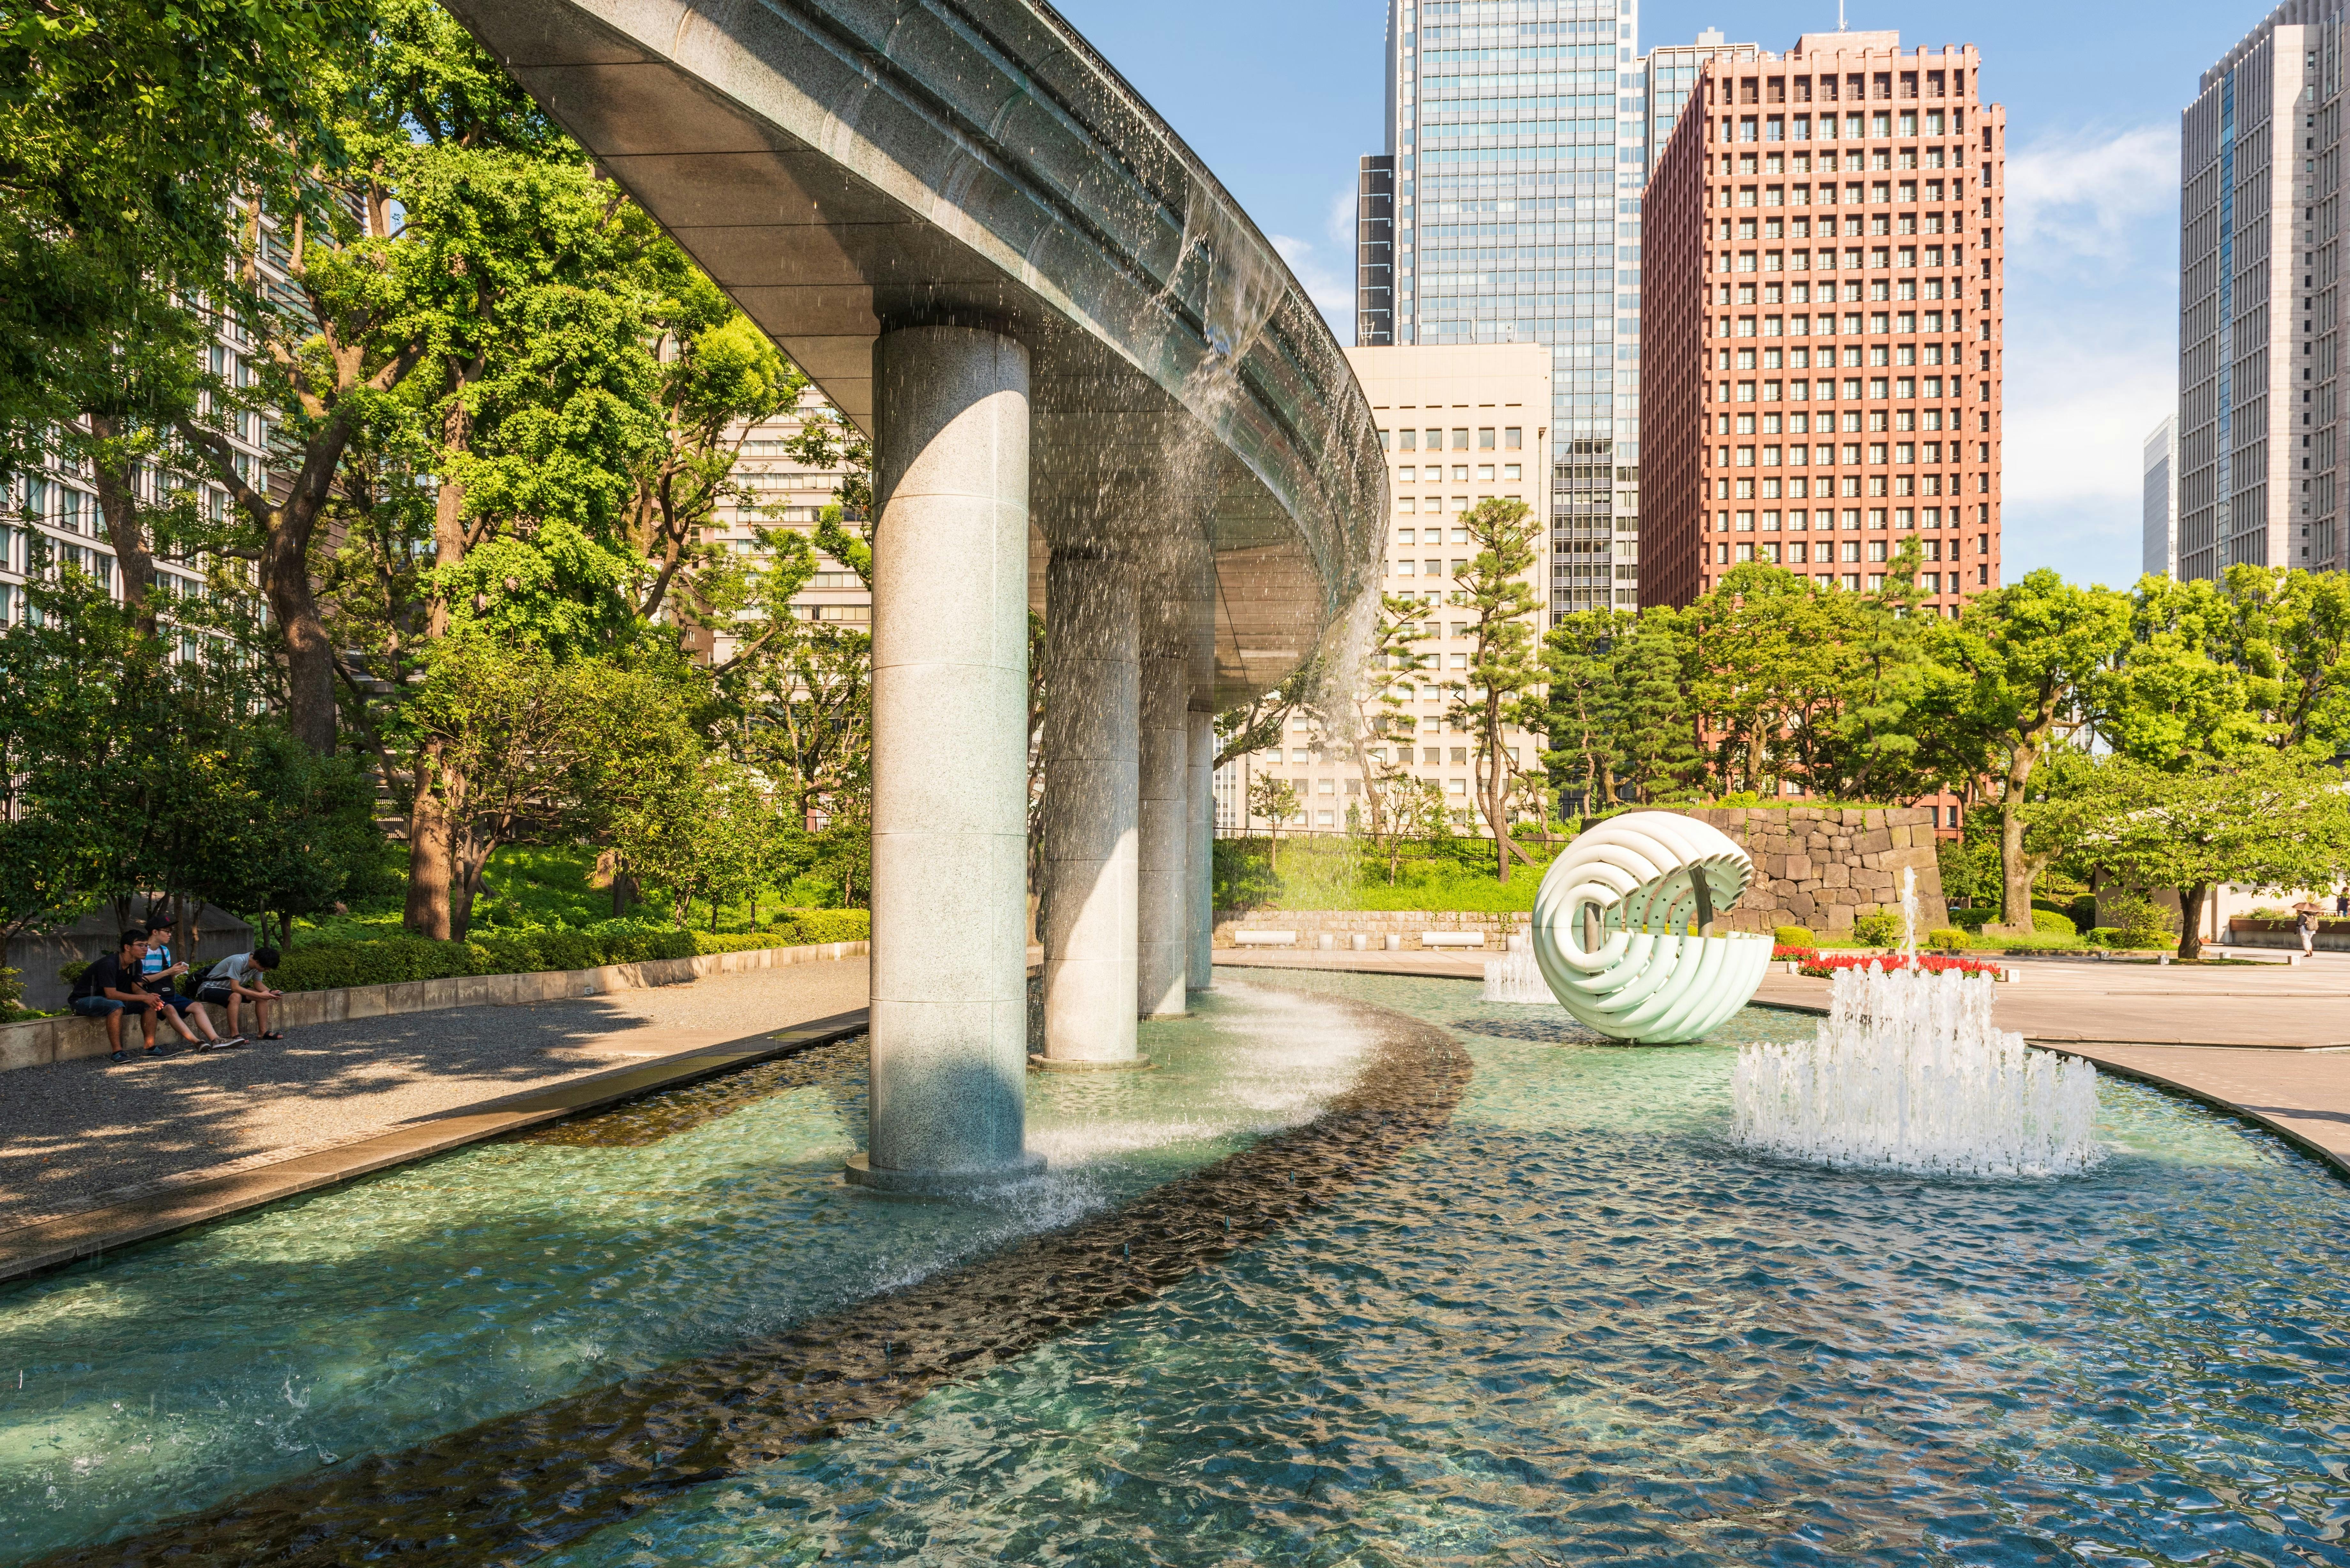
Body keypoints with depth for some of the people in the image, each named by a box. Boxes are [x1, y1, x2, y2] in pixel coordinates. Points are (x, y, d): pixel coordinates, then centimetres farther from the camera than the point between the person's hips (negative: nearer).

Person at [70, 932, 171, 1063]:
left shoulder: (135, 964, -1)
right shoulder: (109, 964, -29)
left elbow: (137, 989, 1)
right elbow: (111, 994, -34)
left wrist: (150, 997, -22)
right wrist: (143, 998, -33)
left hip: (111, 999, 9)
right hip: (84, 1000, -9)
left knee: (150, 1004, -6)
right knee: (116, 1006, -39)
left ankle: (150, 1047, -5)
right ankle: (117, 1052, -34)